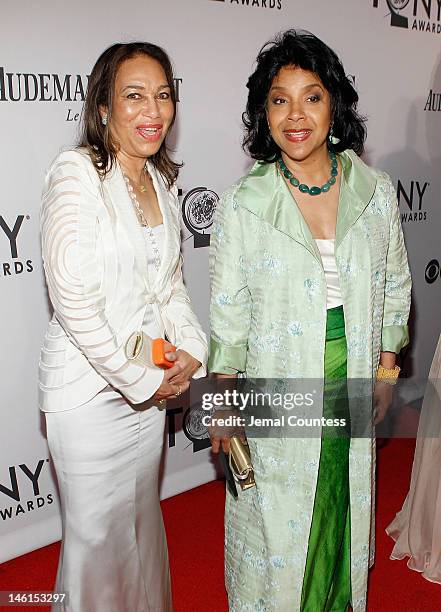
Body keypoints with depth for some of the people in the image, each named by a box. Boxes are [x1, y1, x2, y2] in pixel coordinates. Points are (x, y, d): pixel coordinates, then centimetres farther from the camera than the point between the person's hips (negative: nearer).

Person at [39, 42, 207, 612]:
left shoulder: (161, 179, 6)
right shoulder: (76, 173, -17)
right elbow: (73, 300, -22)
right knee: (97, 532, 10)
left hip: (150, 382, 7)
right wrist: (140, 379, -16)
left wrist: (190, 350, -1)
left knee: (143, 516, 23)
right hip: (88, 388, -7)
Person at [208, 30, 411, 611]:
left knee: (344, 504, 20)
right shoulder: (242, 203, -10)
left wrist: (386, 368, 7)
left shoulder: (376, 190, -3)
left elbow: (395, 285, 8)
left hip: (354, 384, 3)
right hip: (277, 387, -2)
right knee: (276, 509, 13)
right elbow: (229, 310, -5)